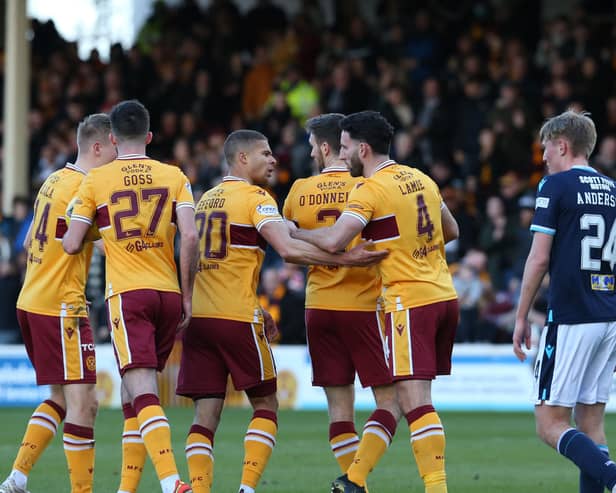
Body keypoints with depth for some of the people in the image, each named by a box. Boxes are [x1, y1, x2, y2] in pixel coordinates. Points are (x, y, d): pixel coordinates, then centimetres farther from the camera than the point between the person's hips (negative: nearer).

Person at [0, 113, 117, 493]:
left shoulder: (54, 181, 14)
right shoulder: (82, 187, -15)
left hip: (32, 301, 10)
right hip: (61, 306, -10)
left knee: (62, 398, 17)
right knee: (84, 403, -9)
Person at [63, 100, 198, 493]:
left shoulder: (96, 181, 3)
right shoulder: (174, 177, 8)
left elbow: (72, 245, 3)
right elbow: (190, 236, -3)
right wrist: (187, 296, 6)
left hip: (126, 294, -4)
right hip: (169, 294, 4)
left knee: (142, 392, -13)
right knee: (136, 391, 15)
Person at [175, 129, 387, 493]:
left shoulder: (206, 199, 18)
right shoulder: (255, 198, -5)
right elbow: (289, 250, -20)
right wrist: (344, 259, -20)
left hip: (197, 315, 6)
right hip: (237, 318, -6)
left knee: (206, 412, 3)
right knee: (265, 404, 7)